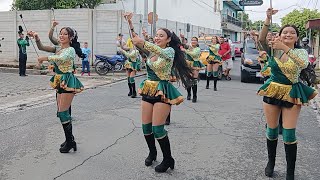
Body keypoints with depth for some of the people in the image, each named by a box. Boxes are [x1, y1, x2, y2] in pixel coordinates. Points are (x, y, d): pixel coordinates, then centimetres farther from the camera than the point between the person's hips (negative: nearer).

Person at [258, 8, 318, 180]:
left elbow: (303, 63, -25)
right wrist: (268, 18, -28)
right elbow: (261, 39, -17)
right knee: (272, 131, 11)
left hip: (292, 94, -1)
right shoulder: (274, 49, 1)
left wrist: (285, 48, -32)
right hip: (272, 92, 1)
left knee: (289, 134, -3)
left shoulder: (301, 52, -1)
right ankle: (271, 162, 32)